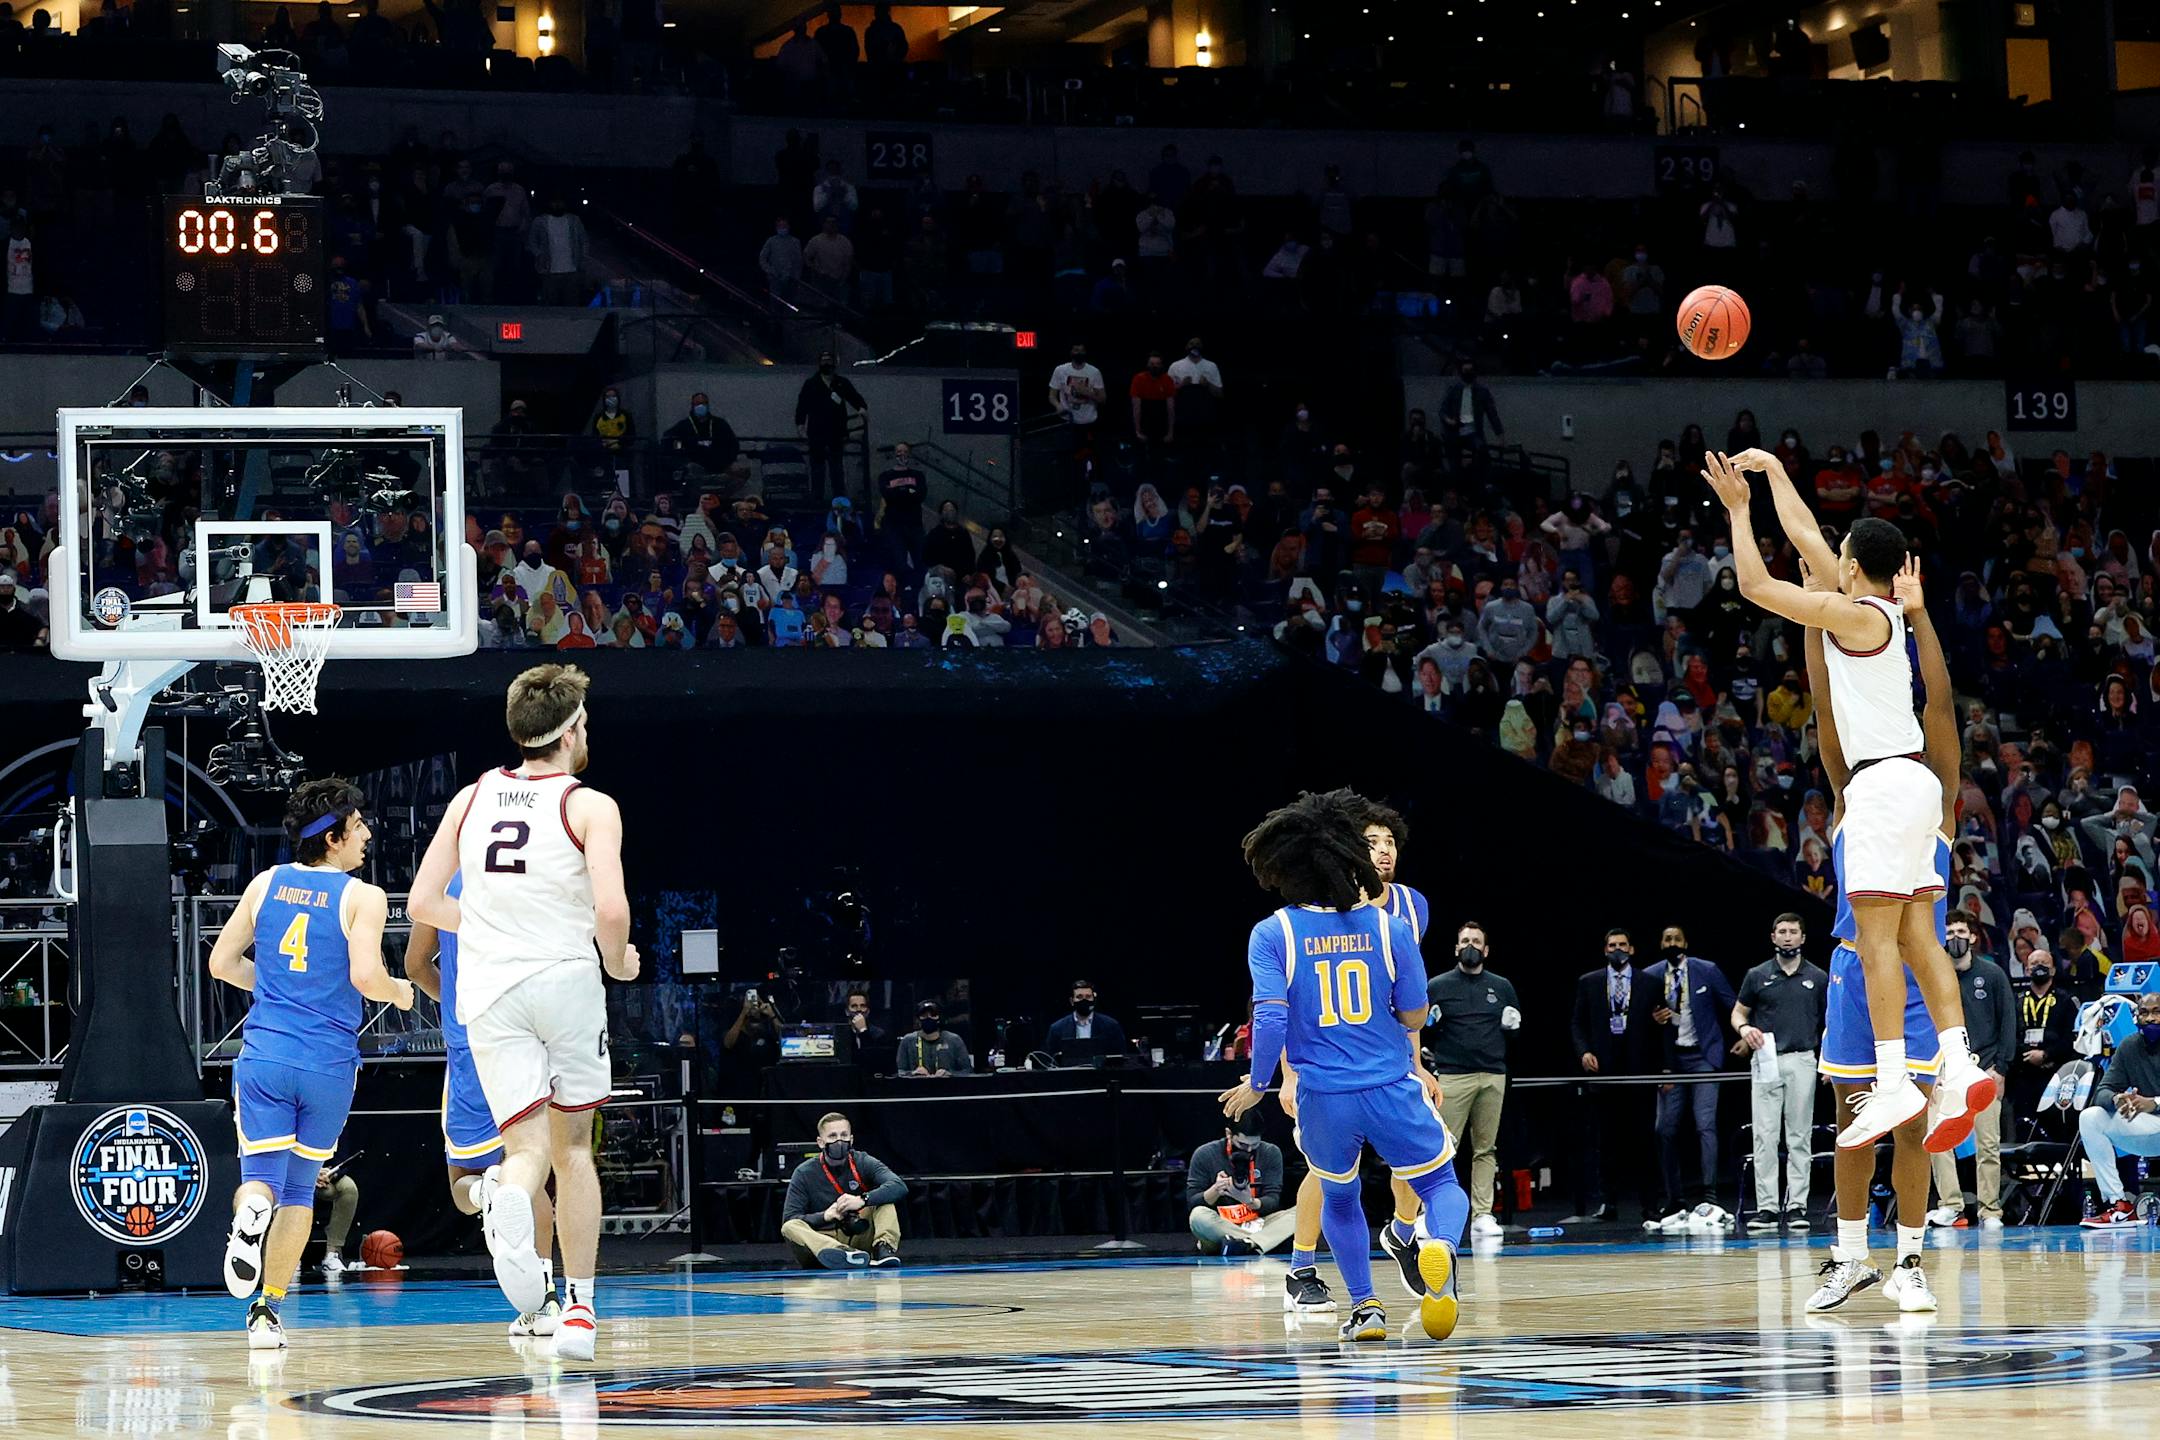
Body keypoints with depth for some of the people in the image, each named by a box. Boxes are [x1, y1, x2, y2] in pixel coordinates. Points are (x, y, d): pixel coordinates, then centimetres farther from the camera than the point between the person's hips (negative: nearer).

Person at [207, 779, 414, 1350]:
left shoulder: (266, 884, 8)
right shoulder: (363, 897, -5)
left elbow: (221, 963, 13)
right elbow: (366, 976, -17)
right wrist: (399, 993, 5)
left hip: (264, 1054, 2)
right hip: (329, 1063, -2)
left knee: (262, 1175, 2)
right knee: (300, 1188, 14)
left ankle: (250, 1212, -35)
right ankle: (268, 1310, 11)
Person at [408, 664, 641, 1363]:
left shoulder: (472, 797, 10)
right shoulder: (590, 805, -3)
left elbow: (424, 902, 12)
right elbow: (611, 909, -16)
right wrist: (618, 962, 5)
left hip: (490, 991, 2)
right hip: (566, 980, -2)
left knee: (528, 1143, -2)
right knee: (573, 1146, 15)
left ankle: (509, 1200, -41)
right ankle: (579, 1310, 13)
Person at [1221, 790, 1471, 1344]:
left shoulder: (1272, 935, -5)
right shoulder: (1387, 928, -2)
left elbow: (1271, 1017, -14)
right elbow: (1414, 1017, 1)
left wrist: (1258, 1084, -1)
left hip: (1323, 1099, 1)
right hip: (1392, 1089, -1)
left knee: (1339, 1196, 26)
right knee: (1441, 1184, 13)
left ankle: (1364, 1305, 19)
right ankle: (1439, 1243, -20)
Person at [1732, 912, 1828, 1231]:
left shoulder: (1818, 978, 8)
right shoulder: (1757, 976, 7)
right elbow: (1738, 1012, 14)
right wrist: (1744, 1028, -9)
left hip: (1802, 1061, 0)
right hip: (1766, 1061, 0)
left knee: (1800, 1137, 1)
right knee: (1765, 1136, -4)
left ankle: (1797, 1205, 3)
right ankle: (1766, 1207, -4)